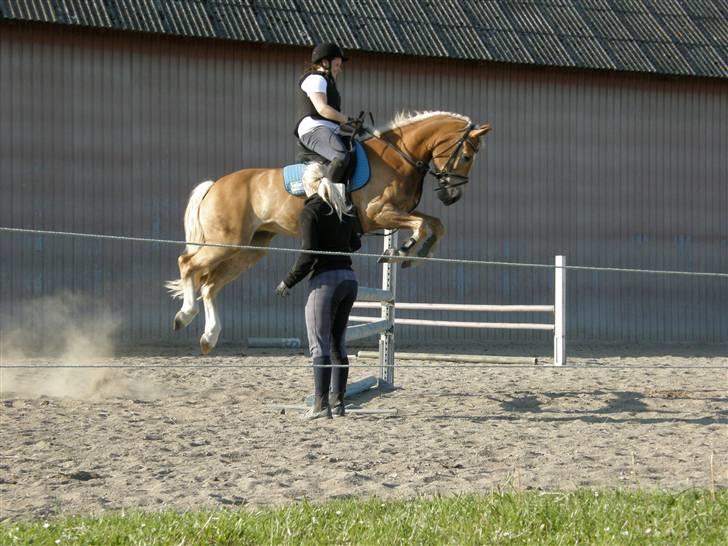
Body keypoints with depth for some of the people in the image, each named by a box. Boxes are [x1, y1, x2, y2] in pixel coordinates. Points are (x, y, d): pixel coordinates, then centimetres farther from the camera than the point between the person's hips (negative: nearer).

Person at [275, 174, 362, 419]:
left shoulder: (311, 210, -7)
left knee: (319, 345, -6)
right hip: (349, 278, 7)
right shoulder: (343, 210, 13)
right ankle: (338, 402, 10)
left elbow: (308, 253, -14)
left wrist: (288, 282, -6)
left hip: (325, 279, -7)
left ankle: (321, 404, -11)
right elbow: (355, 244, 29)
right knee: (338, 343, 11)